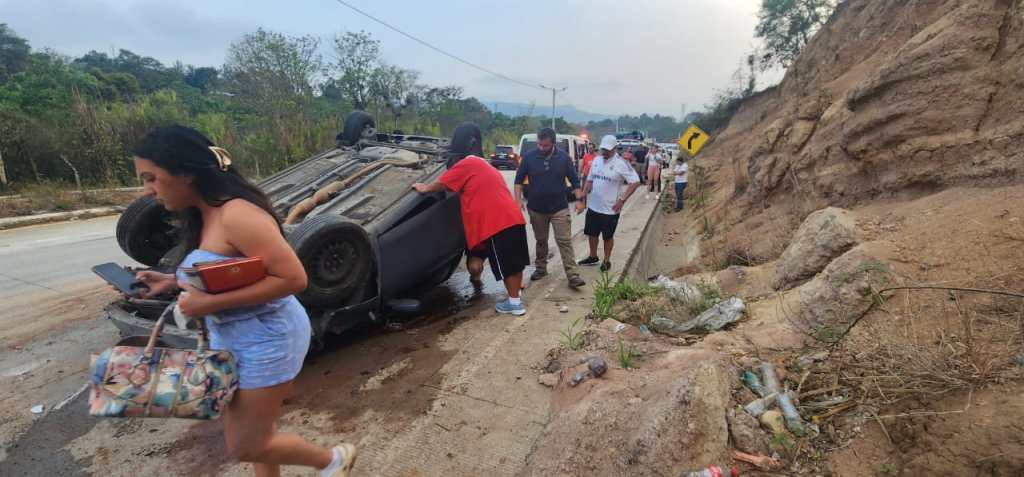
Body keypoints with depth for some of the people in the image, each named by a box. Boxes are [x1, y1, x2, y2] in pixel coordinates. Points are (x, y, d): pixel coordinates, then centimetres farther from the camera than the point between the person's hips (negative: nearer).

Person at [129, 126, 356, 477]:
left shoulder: (236, 215, -25)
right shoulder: (202, 216, 6)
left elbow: (293, 278, -28)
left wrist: (212, 303, -26)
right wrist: (174, 282, 5)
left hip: (265, 338, -9)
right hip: (231, 339, 9)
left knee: (245, 447, 5)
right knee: (254, 433, 21)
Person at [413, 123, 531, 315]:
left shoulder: (465, 165, -4)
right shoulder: (485, 165, 23)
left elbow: (436, 187, -1)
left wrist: (420, 187, 19)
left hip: (499, 223, -8)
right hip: (513, 218, 8)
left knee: (507, 265, 3)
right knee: (514, 262, 16)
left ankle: (514, 303, 14)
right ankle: (515, 297, 30)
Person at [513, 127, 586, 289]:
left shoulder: (563, 157, -4)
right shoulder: (529, 157, -6)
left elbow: (574, 180, 3)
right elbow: (519, 180, 2)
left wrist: (579, 199, -5)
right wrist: (518, 199, -9)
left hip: (560, 208, -1)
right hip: (536, 208, 1)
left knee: (565, 241, -5)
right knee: (541, 241, 15)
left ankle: (573, 276, -5)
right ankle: (540, 269, 32)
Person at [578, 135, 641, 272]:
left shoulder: (621, 163, -14)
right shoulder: (596, 160, 5)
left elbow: (635, 182, -16)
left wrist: (622, 200, -19)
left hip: (610, 209, -6)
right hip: (593, 206, 6)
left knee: (608, 237, 9)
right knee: (592, 233, 17)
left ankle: (607, 261, 27)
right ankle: (593, 257, 36)